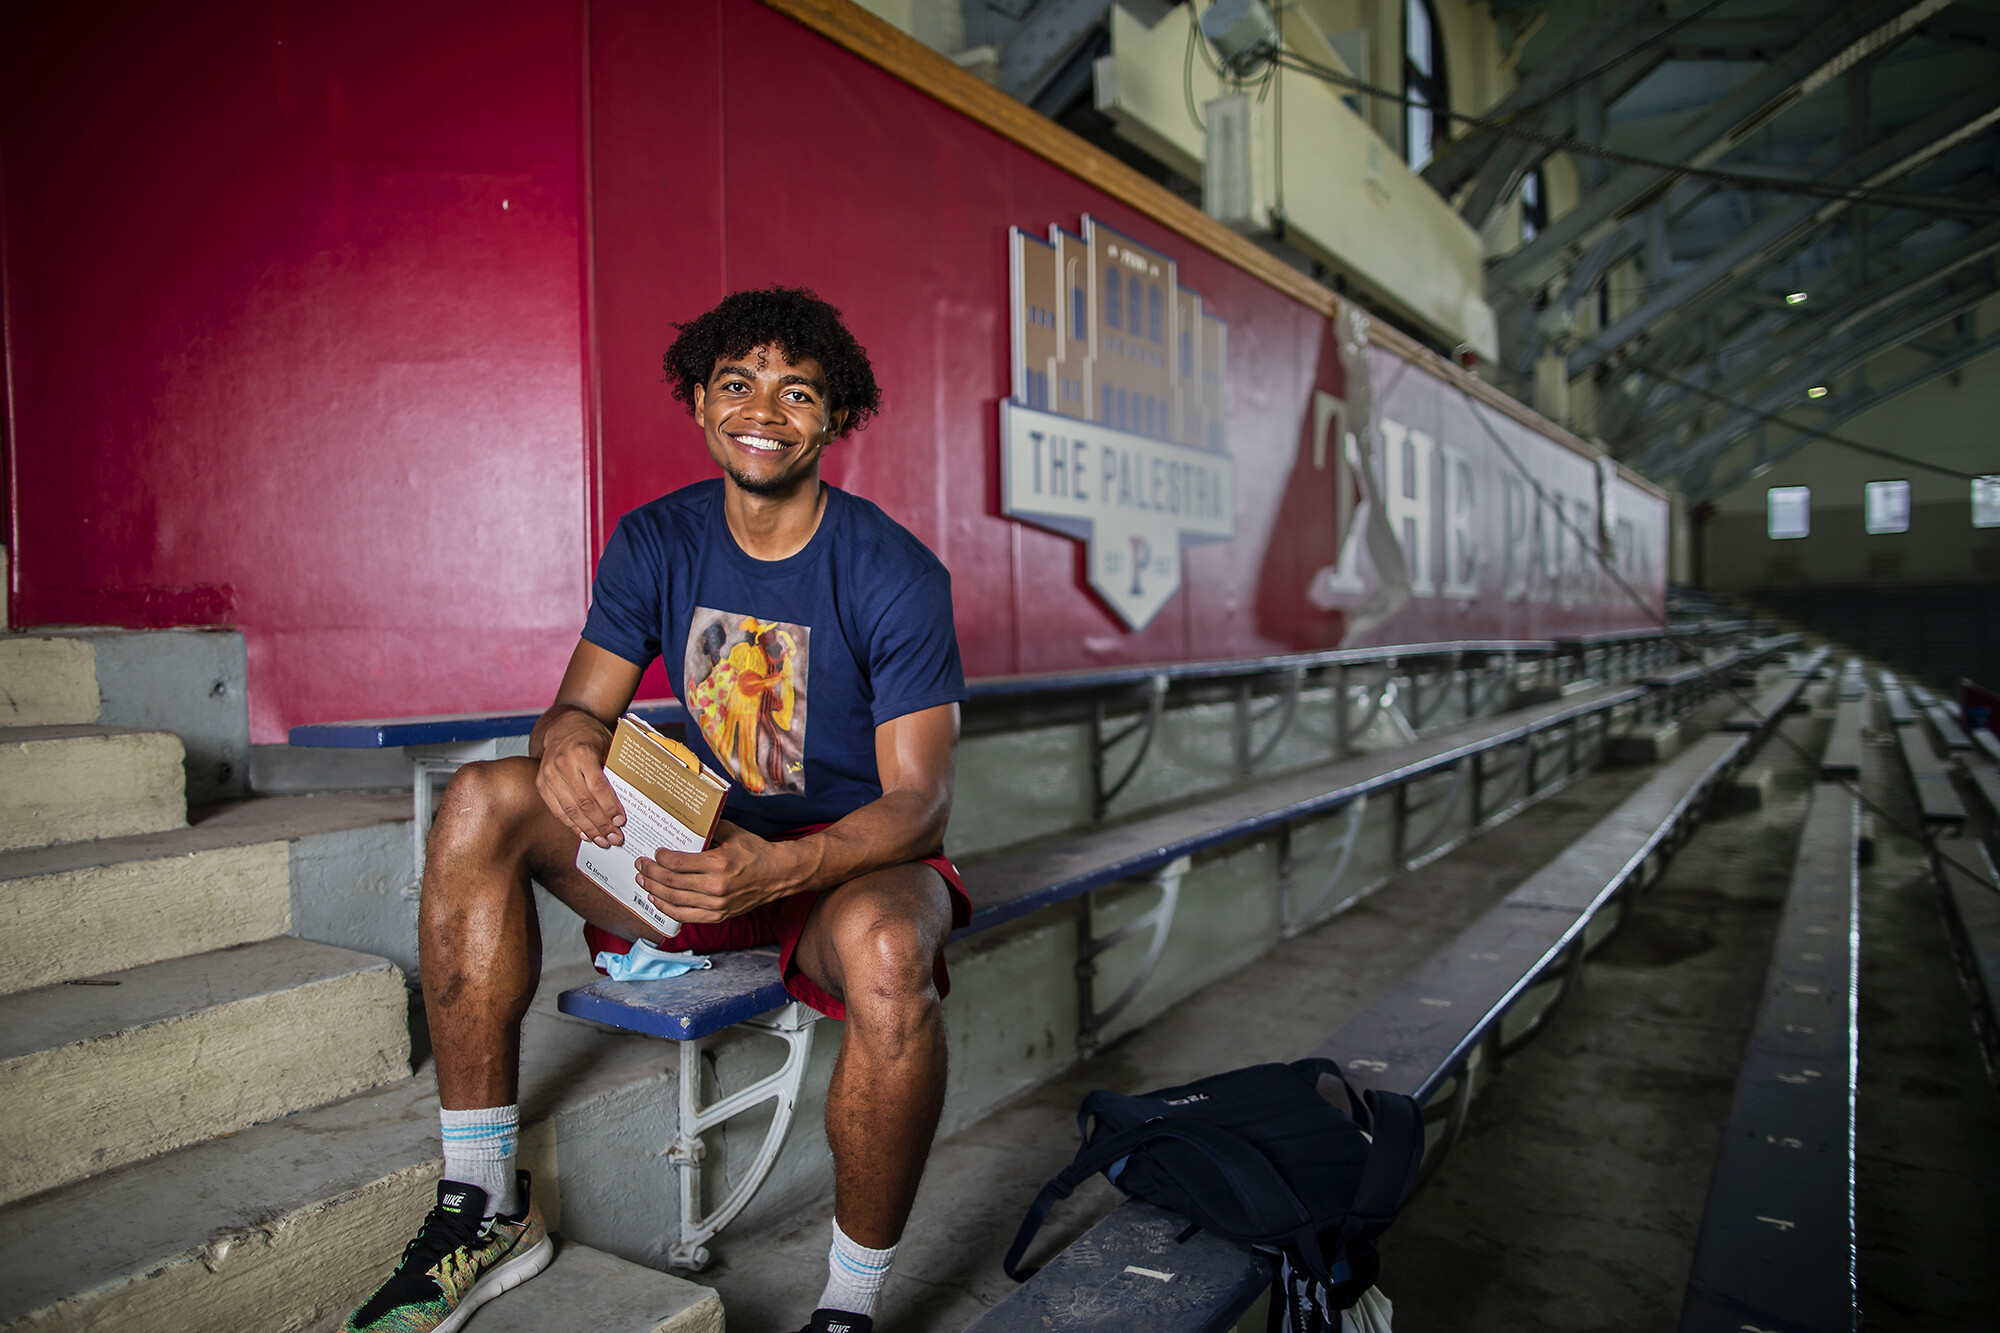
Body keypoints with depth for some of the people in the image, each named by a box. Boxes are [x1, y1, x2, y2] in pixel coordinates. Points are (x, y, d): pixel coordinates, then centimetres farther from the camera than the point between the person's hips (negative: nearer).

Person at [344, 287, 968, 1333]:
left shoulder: (895, 575, -13)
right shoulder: (655, 543, 2)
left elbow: (920, 800, -18)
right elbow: (584, 703, 0)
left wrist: (780, 867, -38)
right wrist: (567, 740, -28)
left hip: (852, 857, -4)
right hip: (704, 841, 5)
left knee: (886, 951, -39)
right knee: (482, 800, -15)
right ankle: (485, 1207, -8)